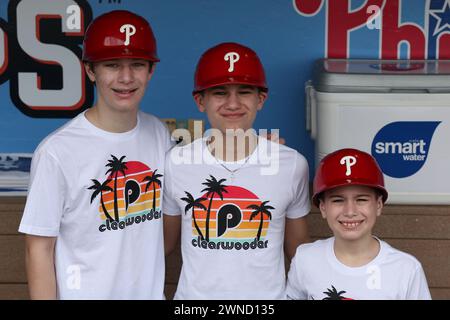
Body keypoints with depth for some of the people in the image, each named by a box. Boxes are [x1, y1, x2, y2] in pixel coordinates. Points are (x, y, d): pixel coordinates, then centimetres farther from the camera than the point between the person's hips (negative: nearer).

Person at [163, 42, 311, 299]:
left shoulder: (292, 164, -6)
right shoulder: (176, 163, -6)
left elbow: (298, 249, 6)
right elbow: (164, 243, 6)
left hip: (268, 295, 0)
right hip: (195, 293, 0)